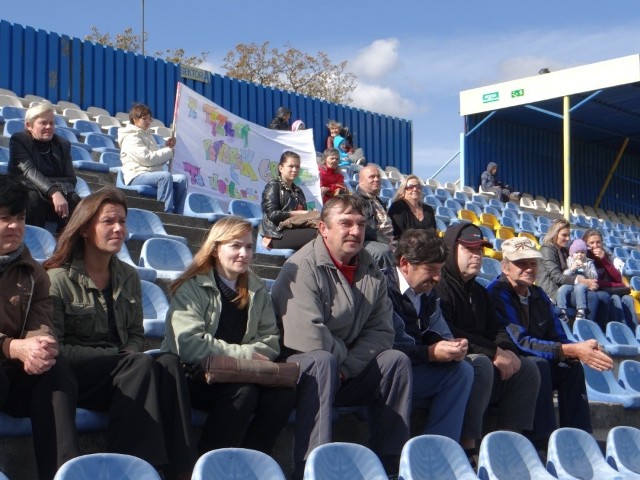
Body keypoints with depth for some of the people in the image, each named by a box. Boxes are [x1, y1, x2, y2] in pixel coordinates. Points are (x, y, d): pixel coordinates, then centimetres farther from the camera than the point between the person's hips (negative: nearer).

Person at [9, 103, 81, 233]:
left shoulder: (63, 144, 5)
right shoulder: (18, 140, -8)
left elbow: (71, 179, -2)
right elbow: (29, 171, -24)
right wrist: (54, 192, -41)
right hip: (23, 197, -3)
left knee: (74, 199, -25)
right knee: (33, 196, -35)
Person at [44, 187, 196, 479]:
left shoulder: (128, 276, 15)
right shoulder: (58, 279, -5)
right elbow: (55, 348, -11)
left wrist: (132, 353, -7)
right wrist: (118, 355, -14)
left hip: (120, 372, 5)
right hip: (74, 378, -5)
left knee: (169, 363, -26)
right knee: (142, 365, -31)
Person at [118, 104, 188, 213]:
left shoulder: (148, 135, 23)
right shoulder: (131, 137, -4)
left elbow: (159, 161, 22)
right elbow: (147, 158, -16)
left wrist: (167, 147, 6)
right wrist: (169, 151, -6)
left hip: (152, 174, 8)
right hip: (137, 176, -8)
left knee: (181, 178, -15)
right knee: (165, 176, -34)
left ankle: (177, 214, -21)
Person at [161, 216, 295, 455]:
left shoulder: (256, 289, 11)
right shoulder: (192, 288, -7)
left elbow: (272, 339, 7)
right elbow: (189, 346, -20)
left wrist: (253, 353, -16)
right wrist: (242, 353, -18)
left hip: (243, 374, 5)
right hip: (194, 377, -5)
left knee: (283, 393, -21)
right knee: (242, 391, -32)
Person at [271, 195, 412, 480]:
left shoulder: (370, 272, 6)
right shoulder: (304, 268, -17)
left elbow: (382, 331, -1)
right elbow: (306, 337, -28)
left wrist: (347, 366, -16)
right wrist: (341, 356, -11)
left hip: (343, 377, 7)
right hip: (298, 369, -7)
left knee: (396, 360, -10)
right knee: (321, 361, -35)